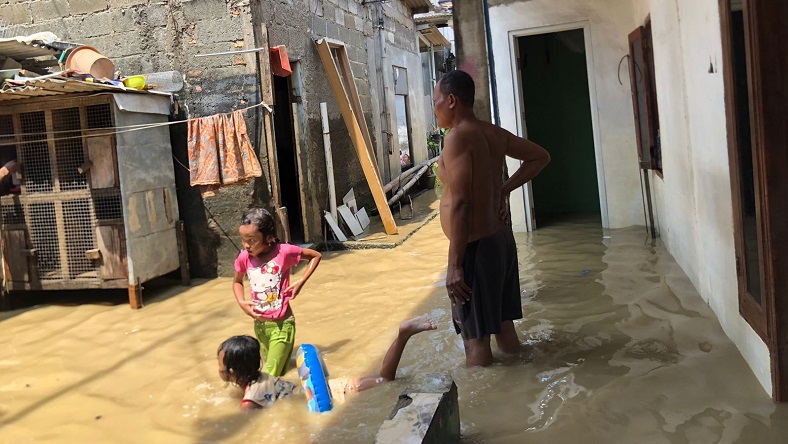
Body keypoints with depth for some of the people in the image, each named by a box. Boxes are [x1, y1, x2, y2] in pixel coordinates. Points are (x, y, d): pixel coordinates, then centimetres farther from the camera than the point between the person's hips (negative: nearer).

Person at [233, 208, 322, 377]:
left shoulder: (284, 251, -16)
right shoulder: (244, 258, -7)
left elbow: (315, 256, -1)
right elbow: (237, 282, 14)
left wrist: (301, 282, -11)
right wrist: (241, 302, -4)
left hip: (282, 325, -4)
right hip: (259, 325, 4)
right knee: (271, 373, 18)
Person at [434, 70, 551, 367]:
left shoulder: (458, 137, -16)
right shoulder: (494, 133, 9)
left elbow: (461, 203, -22)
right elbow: (540, 156, 20)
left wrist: (454, 264, -21)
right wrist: (505, 189, 12)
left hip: (476, 246, -9)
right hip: (501, 239, 9)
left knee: (475, 338, -1)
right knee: (503, 325, 17)